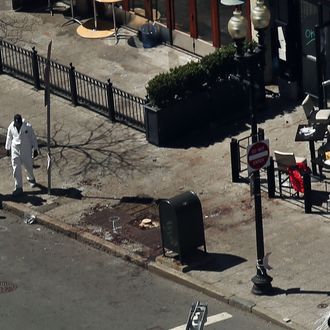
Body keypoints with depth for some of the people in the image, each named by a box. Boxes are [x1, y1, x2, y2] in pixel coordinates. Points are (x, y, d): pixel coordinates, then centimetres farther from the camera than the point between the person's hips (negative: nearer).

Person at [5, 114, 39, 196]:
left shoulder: (28, 126, -16)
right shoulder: (11, 127, -7)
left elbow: (33, 138, -6)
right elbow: (9, 138, 9)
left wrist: (35, 149, -2)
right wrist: (8, 148, 17)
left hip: (26, 150, -2)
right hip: (15, 149, 2)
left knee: (28, 166, 12)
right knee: (16, 168, -3)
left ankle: (31, 179, 45)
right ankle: (18, 187, 4)